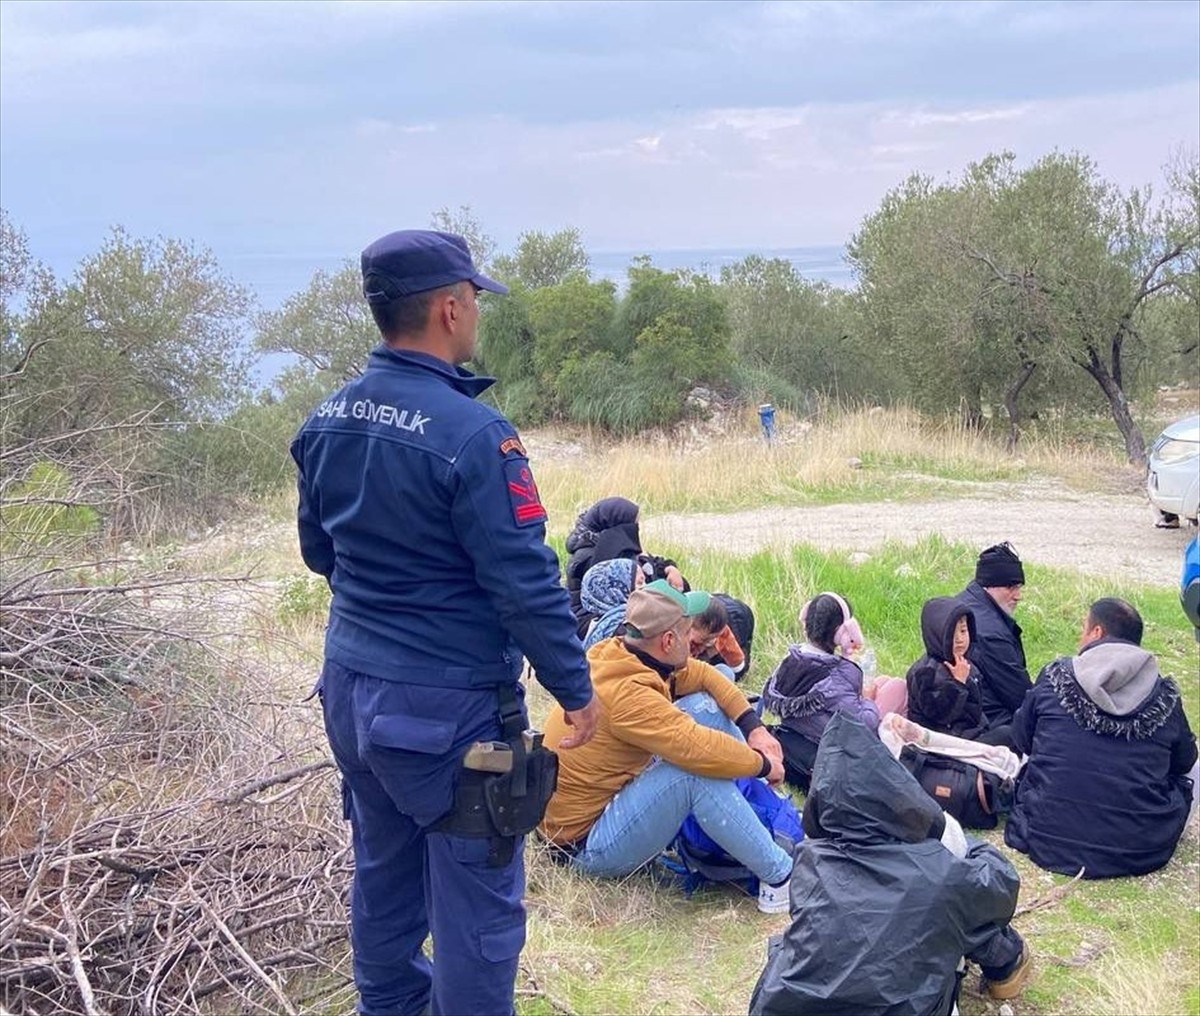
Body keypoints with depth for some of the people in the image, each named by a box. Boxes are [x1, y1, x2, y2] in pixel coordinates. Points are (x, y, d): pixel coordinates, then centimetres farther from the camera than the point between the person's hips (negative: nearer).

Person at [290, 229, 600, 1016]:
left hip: (350, 684, 8)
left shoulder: (330, 419, 1)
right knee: (478, 897, 6)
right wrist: (577, 690, -8)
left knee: (383, 871, 24)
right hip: (444, 704, -8)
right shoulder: (471, 433, -23)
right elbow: (526, 583, -20)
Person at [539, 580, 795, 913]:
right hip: (587, 845, -10)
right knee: (696, 769, -31)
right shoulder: (625, 694, -31)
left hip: (608, 797, 10)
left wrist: (754, 727, -7)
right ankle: (780, 878, -15)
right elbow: (700, 749, -35)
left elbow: (702, 675, 4)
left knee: (704, 707, 2)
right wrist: (763, 763, -17)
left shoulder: (617, 654, -5)